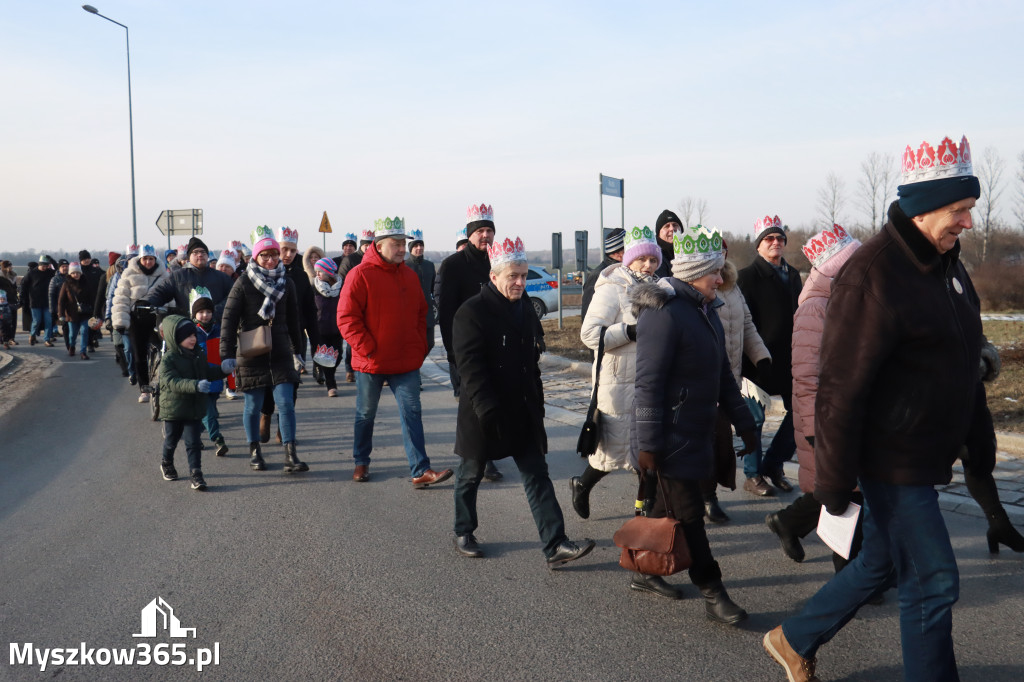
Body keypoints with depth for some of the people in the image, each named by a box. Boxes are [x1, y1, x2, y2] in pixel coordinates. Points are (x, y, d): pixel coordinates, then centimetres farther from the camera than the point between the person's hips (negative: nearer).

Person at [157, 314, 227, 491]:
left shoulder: (198, 355, 5)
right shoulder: (168, 359, -16)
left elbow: (209, 373, 19)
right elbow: (172, 382, -28)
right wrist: (196, 385, -41)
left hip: (195, 409, 3)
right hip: (173, 409, -3)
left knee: (194, 443, -1)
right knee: (171, 441, 15)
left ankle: (196, 474, 2)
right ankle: (166, 464, 41)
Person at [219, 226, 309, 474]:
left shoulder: (286, 283, 5)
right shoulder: (244, 283, -5)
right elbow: (229, 319, -8)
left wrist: (296, 351, 19)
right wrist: (227, 355, -15)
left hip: (280, 354, 2)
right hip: (251, 355, -2)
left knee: (286, 403, -6)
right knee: (253, 405, 6)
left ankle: (290, 456, -4)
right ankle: (254, 451, 23)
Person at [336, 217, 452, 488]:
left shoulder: (409, 275, 9)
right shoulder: (360, 275, -10)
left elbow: (420, 314, 18)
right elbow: (347, 318, -12)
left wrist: (419, 348, 8)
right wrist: (368, 349, -15)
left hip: (407, 363, 4)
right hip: (370, 363, -4)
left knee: (412, 413, -2)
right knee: (365, 414, 12)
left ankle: (420, 471, -4)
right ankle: (361, 462, 31)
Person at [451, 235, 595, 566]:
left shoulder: (525, 308, 9)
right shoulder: (471, 313, -14)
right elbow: (471, 367, -19)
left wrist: (536, 400, 16)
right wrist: (488, 410, -25)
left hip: (523, 412, 6)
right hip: (485, 414, -6)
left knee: (537, 476, 1)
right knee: (471, 475, 12)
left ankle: (555, 546, 0)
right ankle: (463, 534, 32)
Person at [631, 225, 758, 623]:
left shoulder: (706, 310, 11)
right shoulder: (664, 313, -20)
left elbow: (722, 372, 19)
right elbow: (648, 383, -22)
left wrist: (743, 422, 18)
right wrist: (648, 443, -22)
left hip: (695, 434, 9)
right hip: (670, 438, -9)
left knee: (669, 506, 18)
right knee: (688, 514, -1)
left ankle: (645, 571, 33)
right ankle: (712, 594, 7)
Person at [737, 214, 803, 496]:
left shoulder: (792, 275, 15)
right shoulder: (749, 276, -5)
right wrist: (751, 357, -17)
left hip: (789, 359, 7)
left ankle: (773, 465, 23)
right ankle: (753, 475, 13)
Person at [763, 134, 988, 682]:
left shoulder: (946, 265, 9)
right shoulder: (873, 275, -21)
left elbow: (962, 364, 20)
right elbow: (841, 389, -22)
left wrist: (981, 441, 21)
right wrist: (834, 482, -20)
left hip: (925, 460, 9)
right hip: (893, 463, -9)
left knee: (879, 565, 19)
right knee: (931, 583, 0)